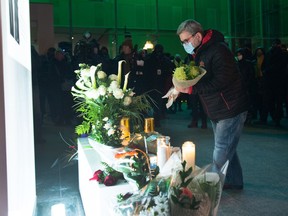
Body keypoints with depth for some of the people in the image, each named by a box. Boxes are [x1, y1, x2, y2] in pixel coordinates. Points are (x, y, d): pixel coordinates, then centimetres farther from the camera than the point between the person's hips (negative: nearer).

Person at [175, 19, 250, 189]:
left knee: (221, 153, -6)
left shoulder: (218, 50, -21)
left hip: (230, 110, -10)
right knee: (227, 148, 19)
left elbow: (221, 81, -29)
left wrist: (191, 89, -27)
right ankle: (234, 181, 34)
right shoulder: (200, 53, 10)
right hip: (218, 111, 10)